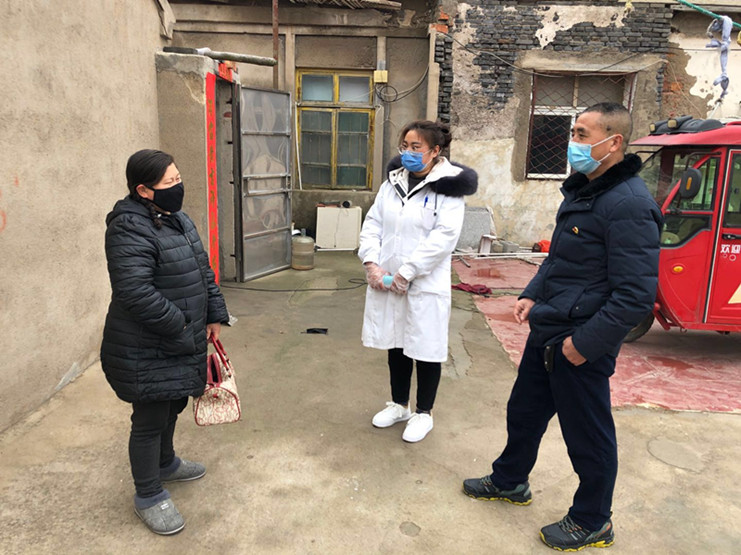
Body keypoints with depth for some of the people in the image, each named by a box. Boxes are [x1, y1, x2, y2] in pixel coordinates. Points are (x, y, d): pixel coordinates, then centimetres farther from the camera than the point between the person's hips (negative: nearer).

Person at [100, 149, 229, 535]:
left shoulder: (176, 218, 7)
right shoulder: (129, 230, -23)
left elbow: (202, 271, 13)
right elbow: (137, 293, -30)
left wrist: (214, 315, 9)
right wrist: (179, 327, -20)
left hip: (179, 344, 9)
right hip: (146, 351, -9)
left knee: (171, 406, 26)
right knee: (150, 420, 6)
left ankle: (165, 463, 50)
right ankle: (149, 496, 26)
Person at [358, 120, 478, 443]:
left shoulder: (448, 187, -9)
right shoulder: (393, 181, 8)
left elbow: (443, 237, -19)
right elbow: (373, 223, 6)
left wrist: (405, 273, -21)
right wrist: (371, 262, -9)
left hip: (425, 285, -5)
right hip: (385, 281, 6)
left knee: (425, 349, 8)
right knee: (395, 345, 17)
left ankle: (424, 413, 28)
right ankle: (399, 405, 37)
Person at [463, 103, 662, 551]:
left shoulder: (629, 205, -22)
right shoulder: (582, 190, 9)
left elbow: (636, 296, -25)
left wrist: (584, 344, -20)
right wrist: (533, 295, 8)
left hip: (580, 345, -9)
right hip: (547, 332, 10)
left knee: (588, 435, 10)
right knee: (524, 411, 23)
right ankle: (510, 481, 46)